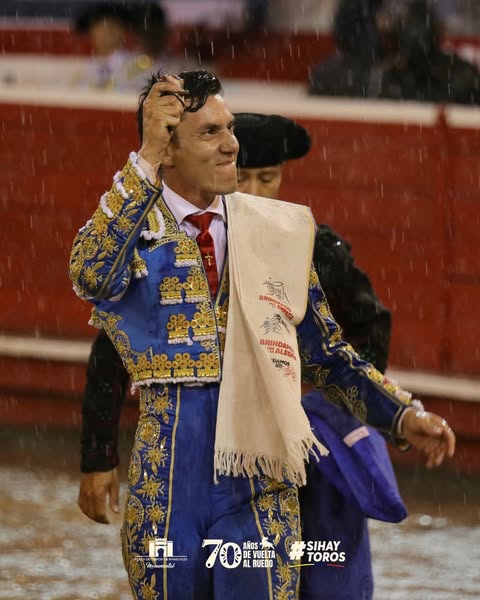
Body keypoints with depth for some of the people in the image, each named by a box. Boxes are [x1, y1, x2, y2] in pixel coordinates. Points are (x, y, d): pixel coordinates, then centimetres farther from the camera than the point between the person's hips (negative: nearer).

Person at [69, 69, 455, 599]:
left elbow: (324, 354, 14)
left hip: (259, 486, 2)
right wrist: (145, 161, -26)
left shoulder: (275, 230, 8)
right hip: (165, 483, -2)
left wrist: (401, 418, 1)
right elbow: (91, 278, -27)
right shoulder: (127, 224, -2)